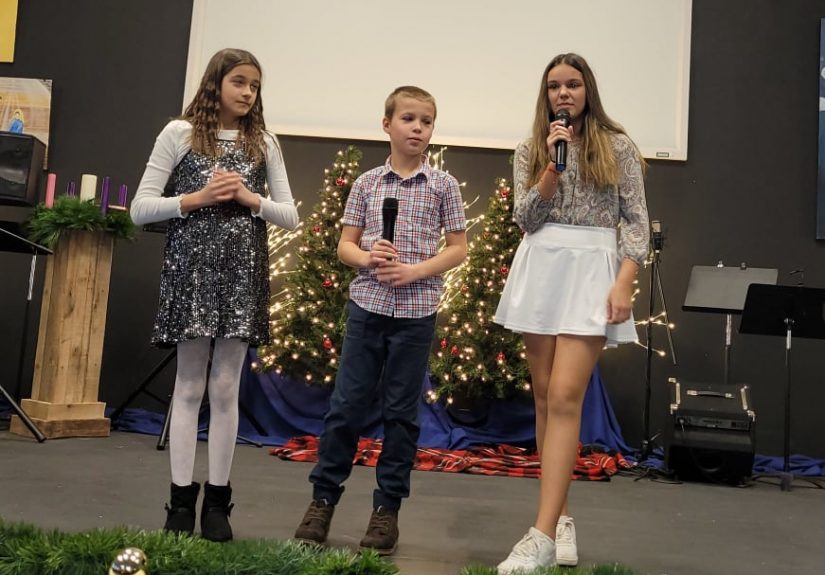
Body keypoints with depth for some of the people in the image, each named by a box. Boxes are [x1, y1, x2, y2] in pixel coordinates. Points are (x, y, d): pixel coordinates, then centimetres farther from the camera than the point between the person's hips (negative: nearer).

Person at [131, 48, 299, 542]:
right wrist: (198, 198, -11)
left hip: (243, 273, 2)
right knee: (189, 387, 3)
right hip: (191, 268, -2)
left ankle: (218, 499, 13)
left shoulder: (264, 143, 10)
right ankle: (182, 498, 11)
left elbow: (291, 217, 9)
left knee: (226, 388, 4)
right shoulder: (180, 133, 3)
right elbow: (141, 208, 0)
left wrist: (250, 198, -7)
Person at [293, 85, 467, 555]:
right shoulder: (367, 183, 6)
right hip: (367, 304, 1)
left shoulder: (443, 185, 3)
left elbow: (458, 249, 2)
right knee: (347, 404, 4)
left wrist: (416, 270, -13)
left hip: (417, 310, -1)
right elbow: (346, 243, 9)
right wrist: (368, 258, -12)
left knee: (402, 411, 6)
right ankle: (324, 497, 18)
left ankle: (388, 508, 17)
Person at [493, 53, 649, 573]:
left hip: (592, 271, -4)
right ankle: (562, 516, 18)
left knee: (565, 398, -14)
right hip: (540, 271, 4)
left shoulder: (617, 147, 4)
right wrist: (553, 164, -9)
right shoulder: (530, 151, 11)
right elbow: (525, 219, 1)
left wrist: (623, 283, -12)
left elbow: (637, 221, 0)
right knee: (545, 399, 6)